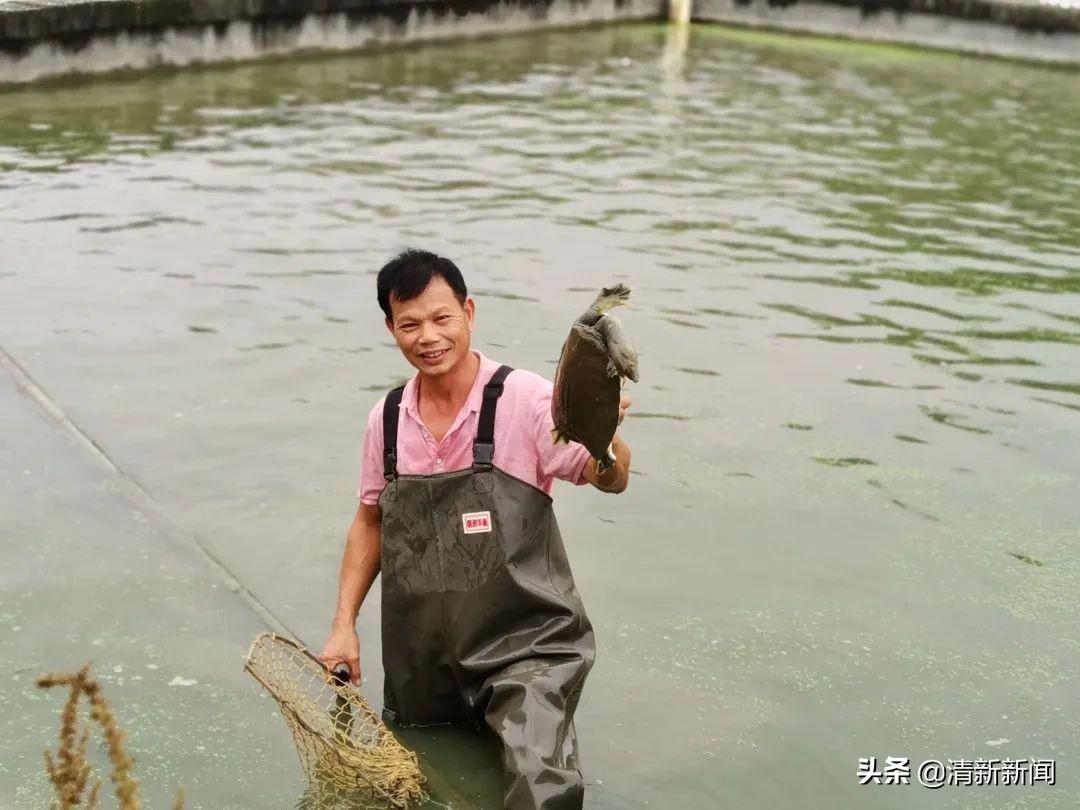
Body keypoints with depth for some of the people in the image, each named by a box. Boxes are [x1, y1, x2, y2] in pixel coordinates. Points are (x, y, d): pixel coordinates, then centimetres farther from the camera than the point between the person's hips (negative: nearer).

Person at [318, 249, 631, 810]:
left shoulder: (522, 399, -13)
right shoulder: (387, 417, 2)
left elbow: (610, 481, -18)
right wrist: (343, 626, 8)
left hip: (522, 645, -5)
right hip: (421, 656, 5)